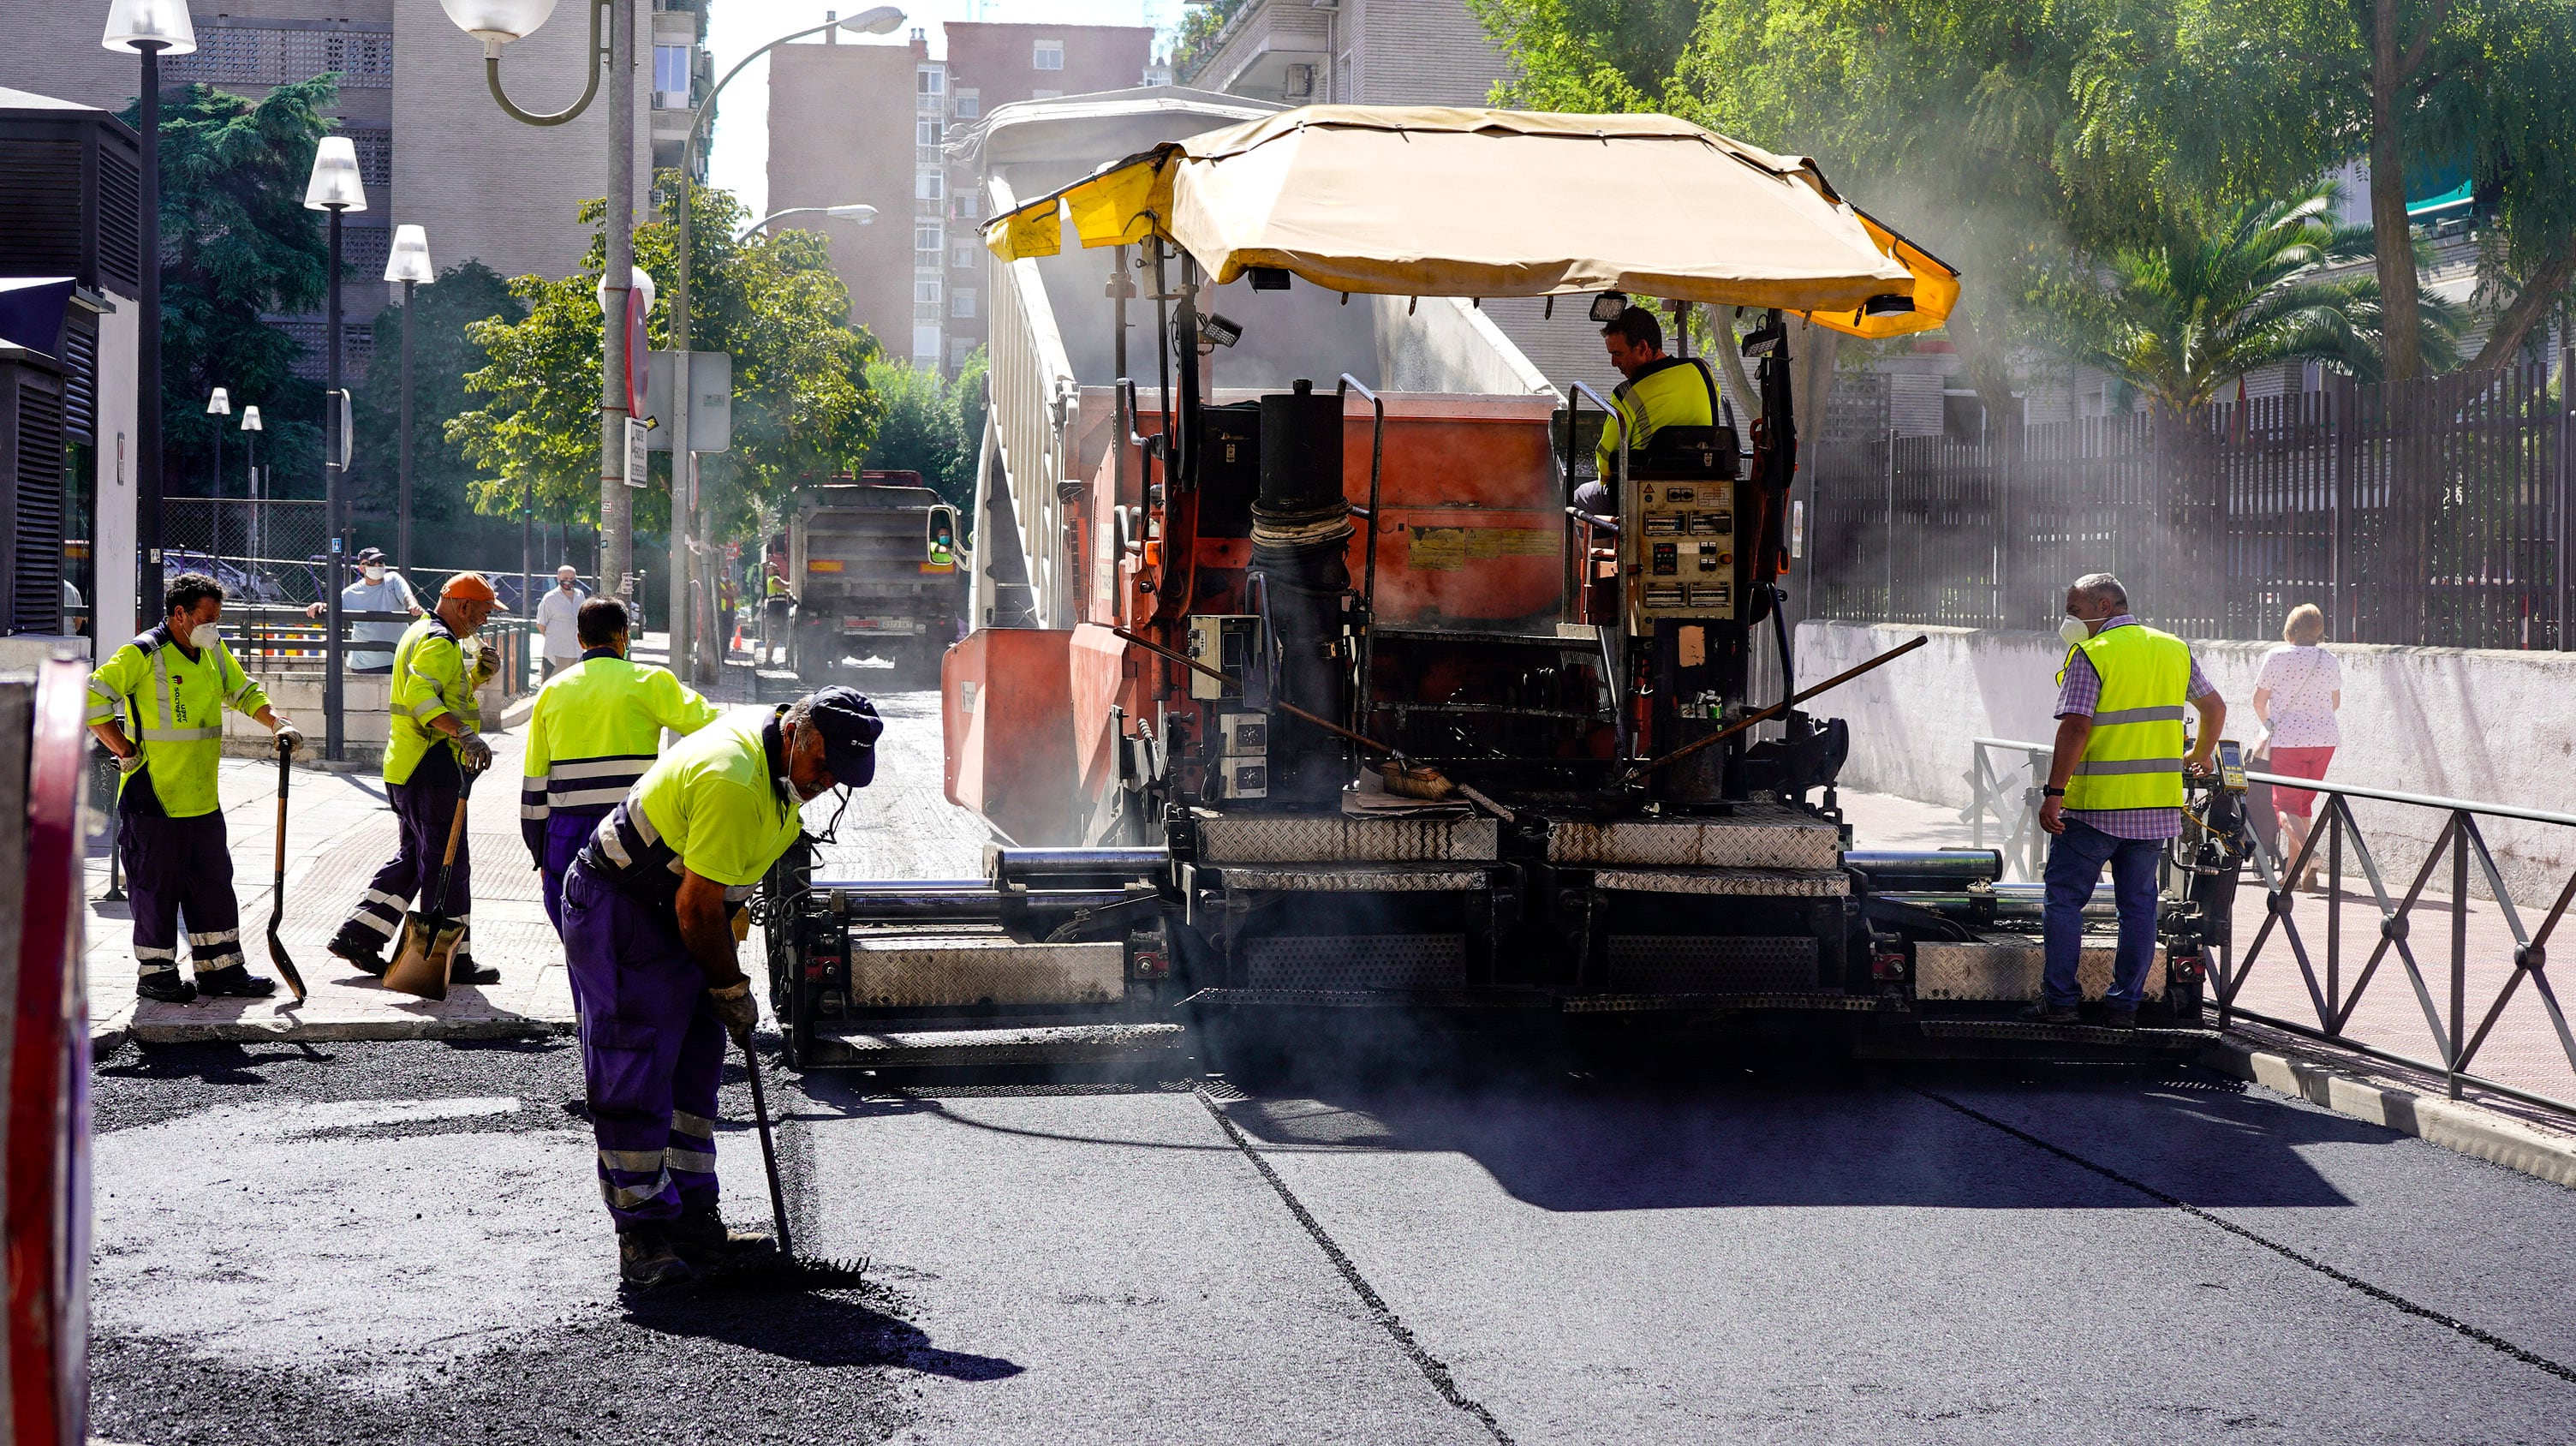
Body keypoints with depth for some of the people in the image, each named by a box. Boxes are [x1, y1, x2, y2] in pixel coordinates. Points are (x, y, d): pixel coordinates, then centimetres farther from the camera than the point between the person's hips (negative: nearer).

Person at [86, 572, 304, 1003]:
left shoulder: (213, 652, 10)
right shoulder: (143, 655, -13)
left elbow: (243, 692, 22)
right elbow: (91, 699, -16)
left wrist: (277, 724, 4)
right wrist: (126, 752, -14)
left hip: (203, 798, 7)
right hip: (154, 797, -7)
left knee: (213, 882, 11)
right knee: (157, 887, 0)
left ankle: (219, 968, 19)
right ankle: (156, 974, 10)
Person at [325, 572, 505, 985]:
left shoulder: (424, 634, 19)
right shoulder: (439, 642, -14)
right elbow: (420, 695, -30)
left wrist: (479, 673, 8)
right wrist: (464, 734, -40)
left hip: (406, 766, 11)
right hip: (432, 768, -11)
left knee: (413, 855, 18)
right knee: (447, 861, -5)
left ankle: (357, 935, 16)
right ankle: (451, 960, -1)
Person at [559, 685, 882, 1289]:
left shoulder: (782, 759, 0)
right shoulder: (732, 781, -31)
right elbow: (697, 907, -26)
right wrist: (731, 989, -14)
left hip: (674, 916, 10)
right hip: (617, 915, -10)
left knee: (695, 1063, 9)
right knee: (636, 1075, -10)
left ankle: (692, 1221, 13)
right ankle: (642, 1235, -6)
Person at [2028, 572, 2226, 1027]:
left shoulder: (2091, 655, -9)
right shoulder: (2175, 650, 11)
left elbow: (2076, 728, -18)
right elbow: (2215, 707, 19)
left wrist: (2054, 792, -17)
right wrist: (2201, 756, 36)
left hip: (2094, 804, -6)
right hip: (2156, 806, 6)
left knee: (2064, 899, 4)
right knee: (2139, 903, 11)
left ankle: (2060, 999, 3)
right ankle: (2125, 1003, 12)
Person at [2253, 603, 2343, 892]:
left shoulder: (2277, 657, -7)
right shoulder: (2329, 661, 5)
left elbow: (2259, 700, 0)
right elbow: (2335, 703, 16)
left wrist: (2269, 726, 19)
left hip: (2288, 738, -4)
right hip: (2324, 738, 4)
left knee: (2285, 804, -3)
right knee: (2304, 803, 16)